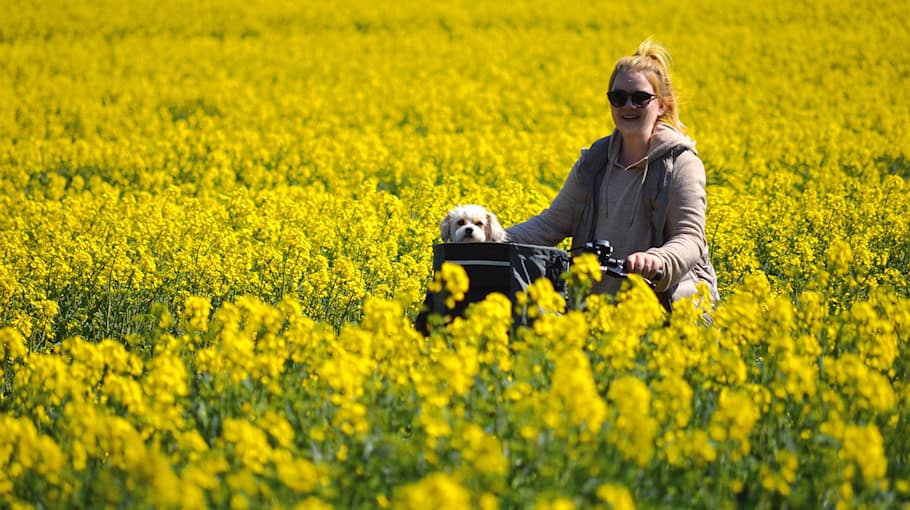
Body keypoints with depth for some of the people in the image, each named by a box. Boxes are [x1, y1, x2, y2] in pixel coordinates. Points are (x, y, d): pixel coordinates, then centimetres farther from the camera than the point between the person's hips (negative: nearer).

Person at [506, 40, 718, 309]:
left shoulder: (682, 165, -4)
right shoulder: (594, 161, 11)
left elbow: (690, 239, -11)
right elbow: (553, 223, 14)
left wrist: (658, 260, -34)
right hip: (599, 302, 4)